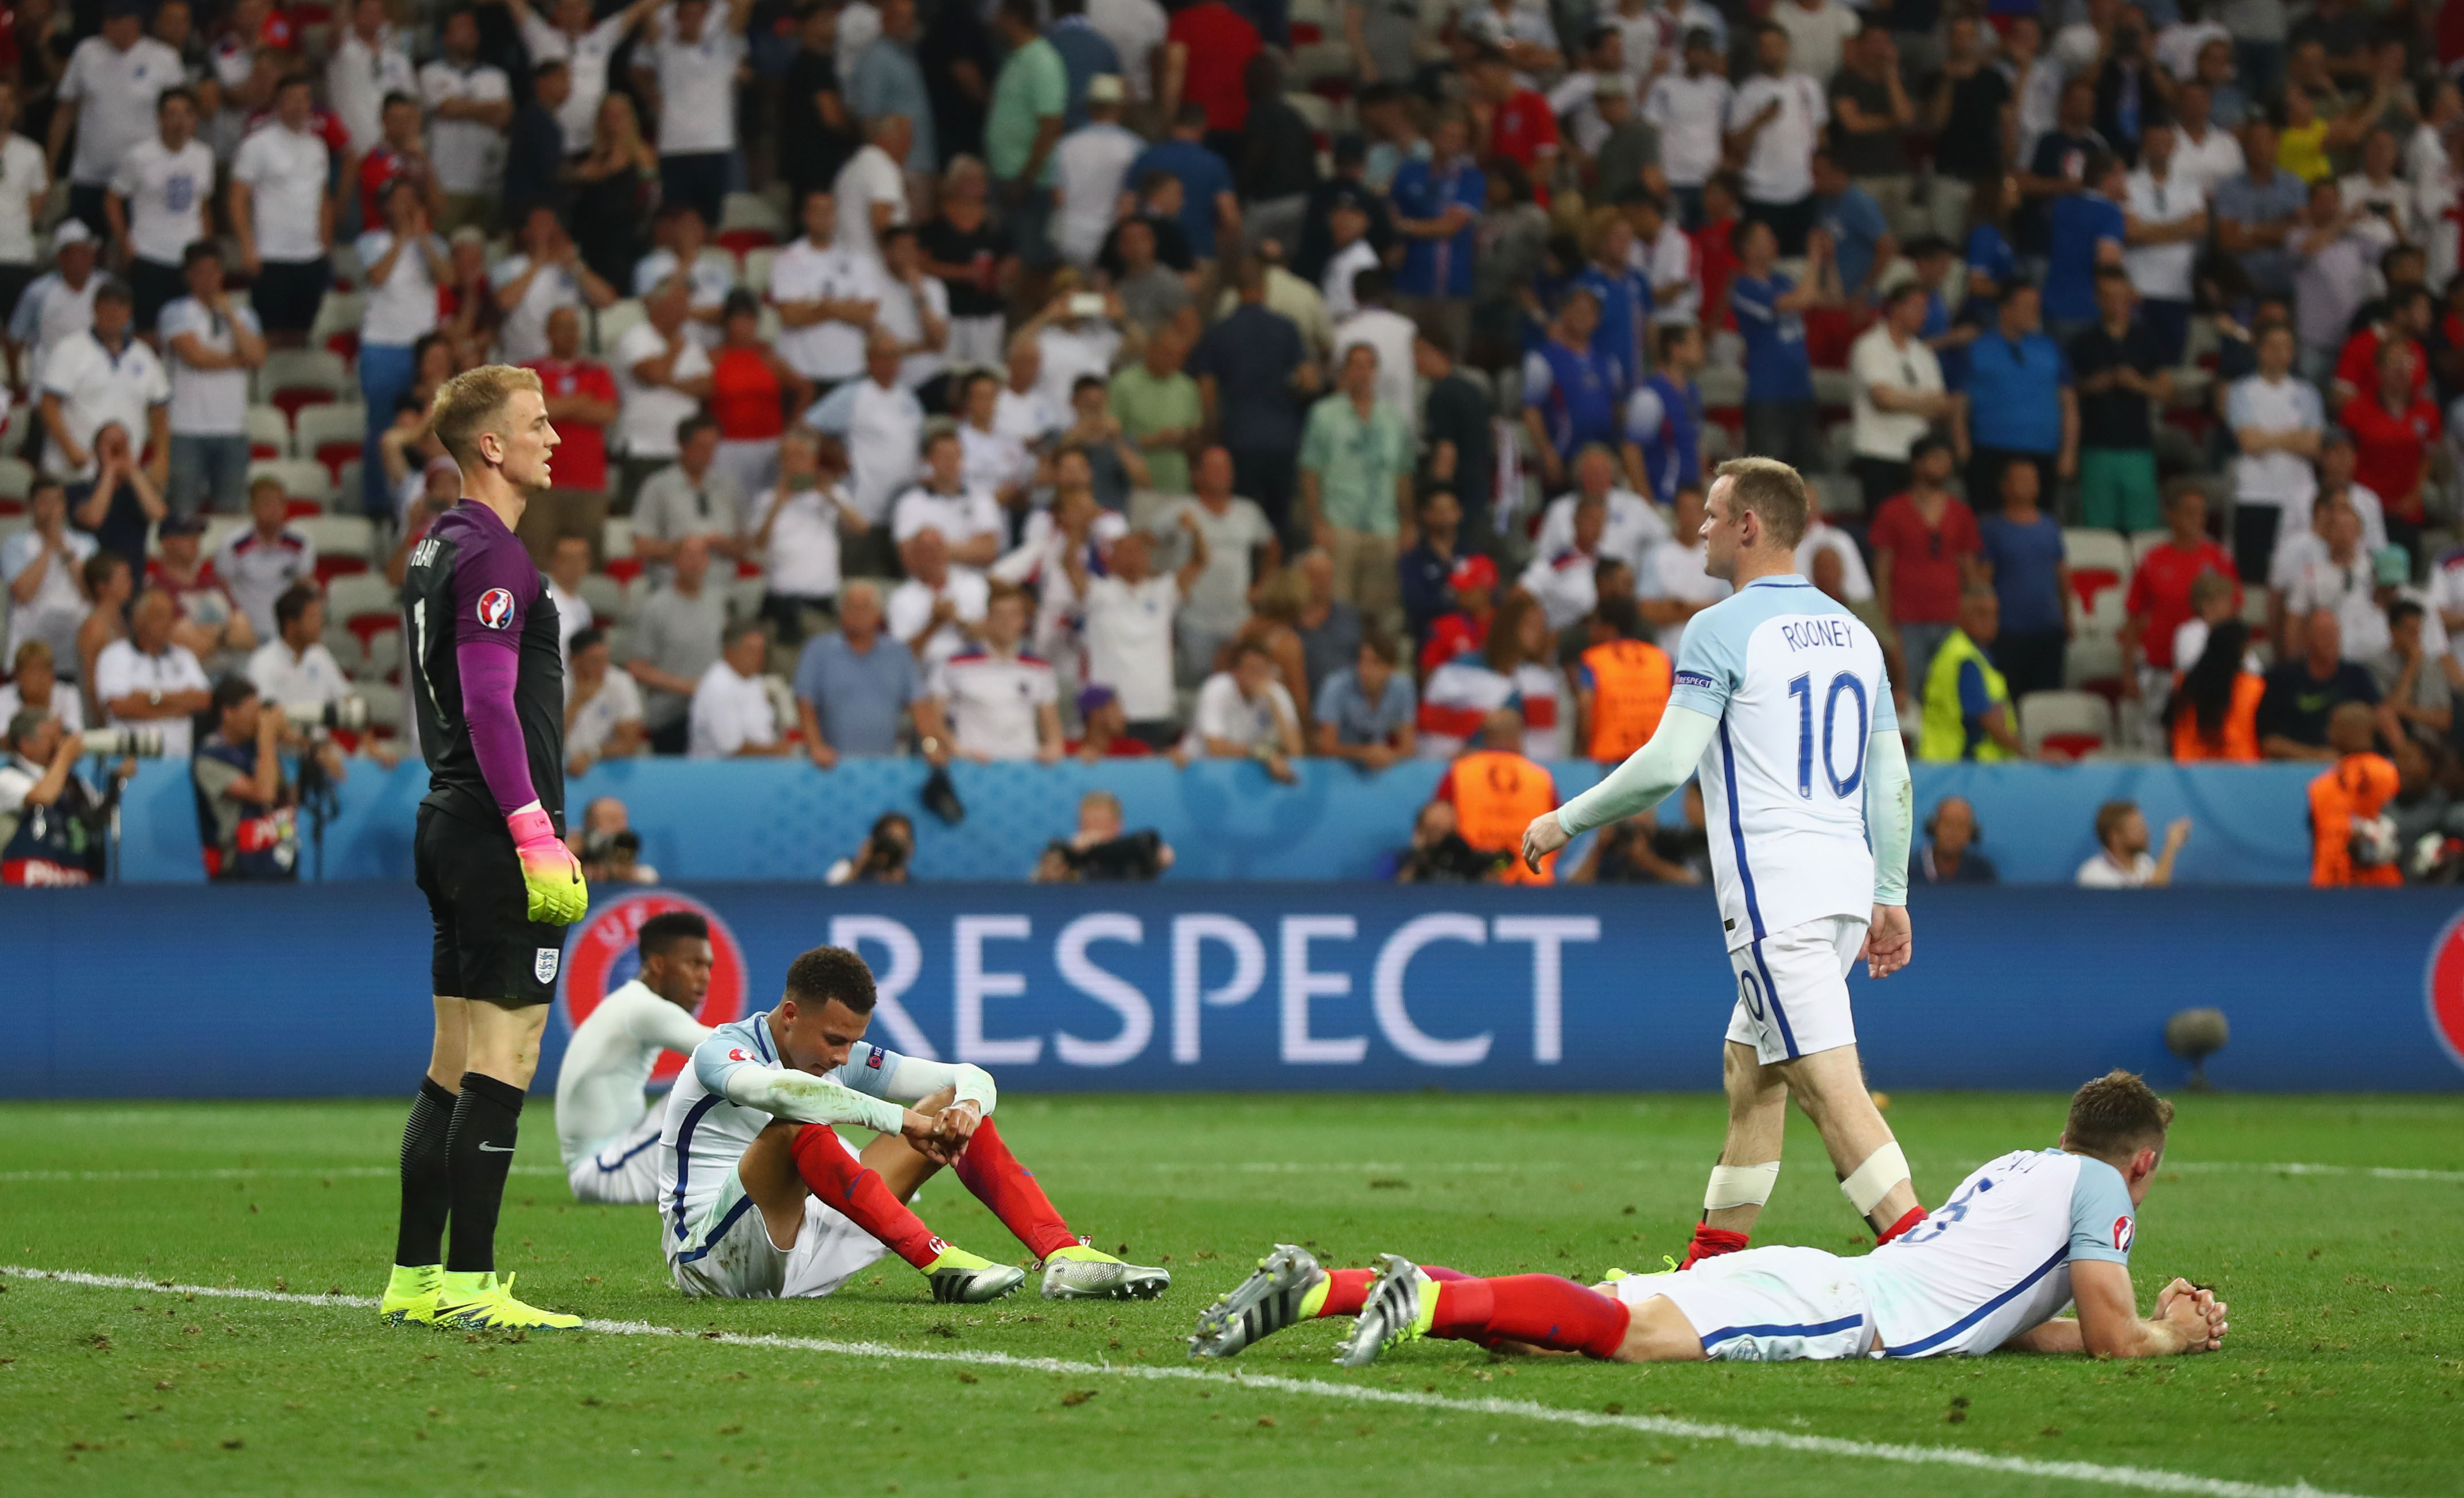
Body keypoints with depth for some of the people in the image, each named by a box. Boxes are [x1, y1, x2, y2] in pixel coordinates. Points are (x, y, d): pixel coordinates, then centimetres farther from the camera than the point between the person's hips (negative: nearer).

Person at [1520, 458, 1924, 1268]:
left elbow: (1666, 763, -15)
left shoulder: (1723, 629, -8)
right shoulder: (1852, 630, 15)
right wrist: (1891, 897, 22)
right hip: (1844, 881, 8)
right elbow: (1892, 777, 17)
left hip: (1775, 890, -8)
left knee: (1833, 1090, -13)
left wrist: (1566, 820, -2)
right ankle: (1712, 1266, 21)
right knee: (1748, 1070, 17)